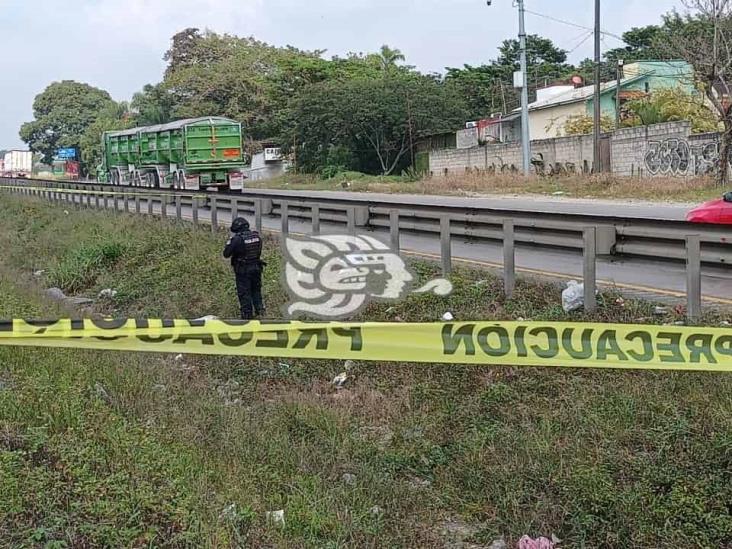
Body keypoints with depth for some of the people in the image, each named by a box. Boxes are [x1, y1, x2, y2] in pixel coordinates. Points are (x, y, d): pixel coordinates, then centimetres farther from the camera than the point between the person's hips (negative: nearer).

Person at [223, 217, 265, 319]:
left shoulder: (237, 239, -19)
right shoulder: (257, 236, -1)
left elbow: (226, 254, -14)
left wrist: (229, 241, -3)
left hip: (243, 270, -5)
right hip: (256, 268, 5)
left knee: (244, 293, 7)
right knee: (256, 290, 23)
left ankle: (247, 315, 13)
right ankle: (259, 309, 26)